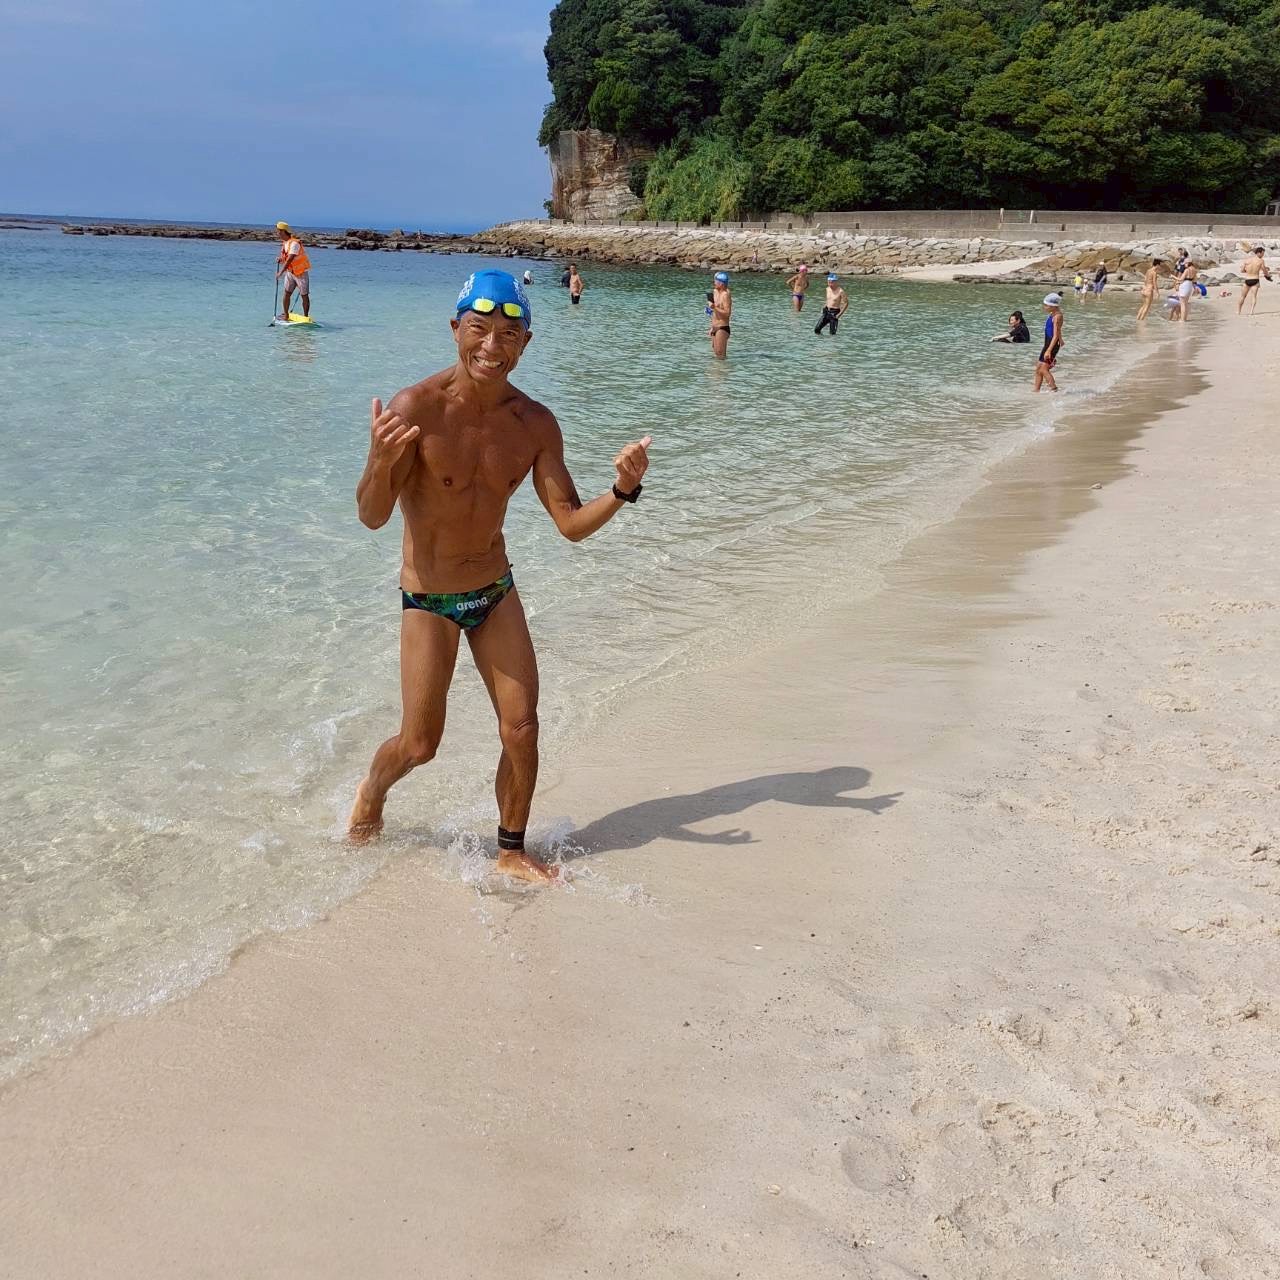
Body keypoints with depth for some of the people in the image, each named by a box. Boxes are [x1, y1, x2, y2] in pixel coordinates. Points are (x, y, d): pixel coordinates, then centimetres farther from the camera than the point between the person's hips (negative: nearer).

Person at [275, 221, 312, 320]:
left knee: (304, 296, -2)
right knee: (287, 293, 8)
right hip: (290, 272, 8)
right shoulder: (284, 243, 4)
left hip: (301, 272, -8)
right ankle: (285, 315, 18)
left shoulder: (294, 243, -23)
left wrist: (280, 273, -28)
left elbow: (289, 260, -28)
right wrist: (280, 259, -9)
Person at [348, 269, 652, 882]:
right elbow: (373, 517, -22)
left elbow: (572, 524, -4)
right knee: (419, 744, 3)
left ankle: (512, 851, 25)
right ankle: (371, 792, 38)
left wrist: (623, 490, -23)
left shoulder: (535, 423, -6)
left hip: (497, 592, 4)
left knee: (521, 730, 3)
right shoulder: (416, 408, -20)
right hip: (428, 601, -4)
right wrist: (380, 463, -43)